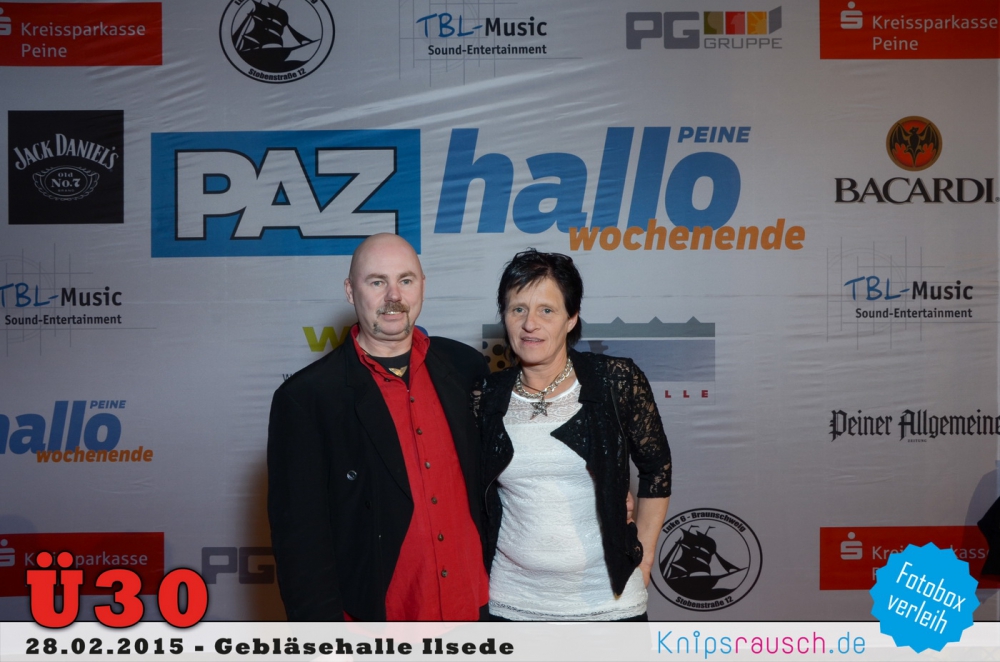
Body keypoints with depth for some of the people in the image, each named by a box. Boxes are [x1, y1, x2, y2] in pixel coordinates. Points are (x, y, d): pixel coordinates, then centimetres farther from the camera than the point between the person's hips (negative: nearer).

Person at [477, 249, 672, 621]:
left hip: (608, 600, -1)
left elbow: (656, 469, 1)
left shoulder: (618, 381, -9)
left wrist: (643, 556, 0)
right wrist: (478, 567, 6)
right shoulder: (488, 397, -2)